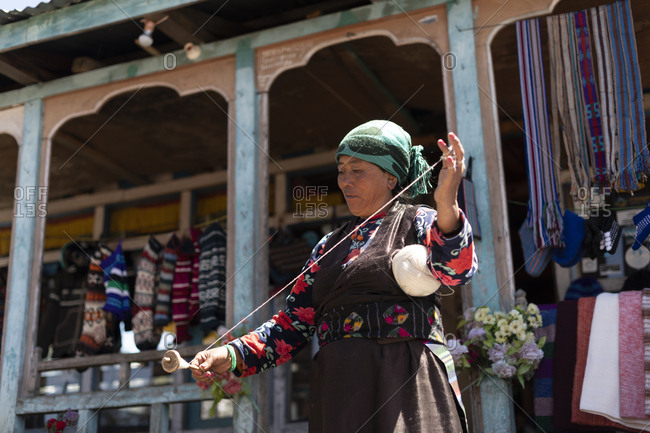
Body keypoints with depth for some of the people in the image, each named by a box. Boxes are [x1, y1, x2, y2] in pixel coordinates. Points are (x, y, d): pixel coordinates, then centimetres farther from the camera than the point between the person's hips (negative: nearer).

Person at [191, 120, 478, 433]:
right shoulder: (330, 246, 18)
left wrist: (447, 205, -36)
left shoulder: (420, 223, 5)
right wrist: (233, 355, -1)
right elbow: (294, 324, 14)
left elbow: (455, 270, -17)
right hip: (337, 392, 4)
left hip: (407, 384, -4)